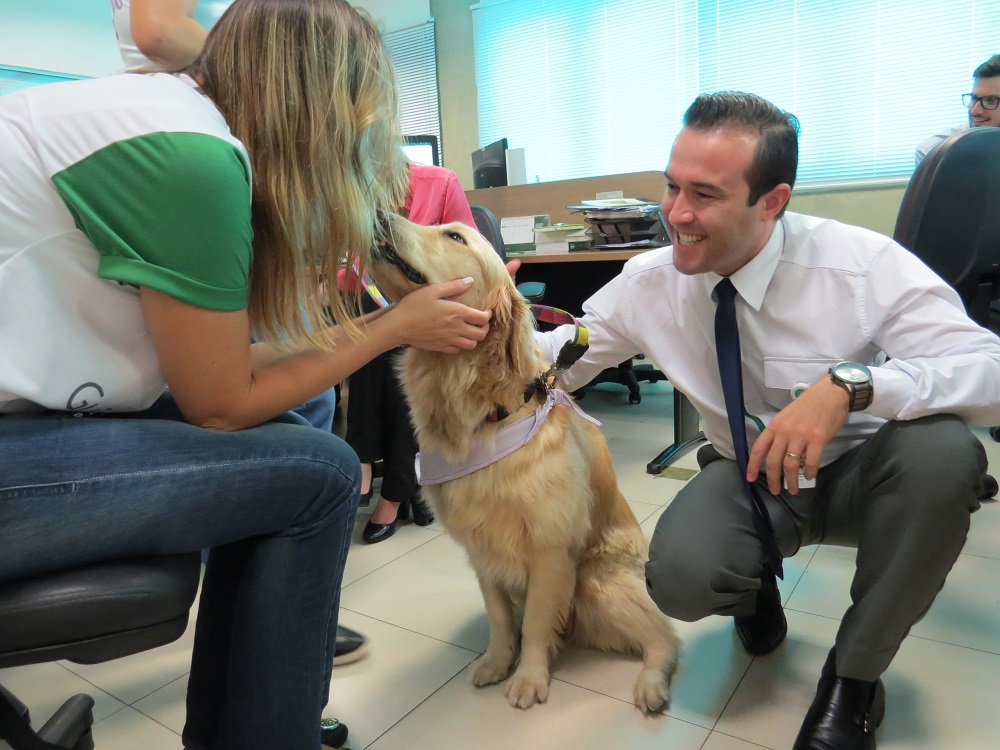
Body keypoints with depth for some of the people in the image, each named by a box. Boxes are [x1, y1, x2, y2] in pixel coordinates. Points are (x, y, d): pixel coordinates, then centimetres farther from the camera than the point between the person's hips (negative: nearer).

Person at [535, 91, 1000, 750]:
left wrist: (849, 384, -45)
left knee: (942, 448, -34)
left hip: (862, 474, 0)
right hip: (750, 474, 1)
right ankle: (757, 591, 13)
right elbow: (557, 357, -2)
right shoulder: (649, 282, -12)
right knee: (680, 577, -30)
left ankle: (853, 681, -10)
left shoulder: (865, 265, -22)